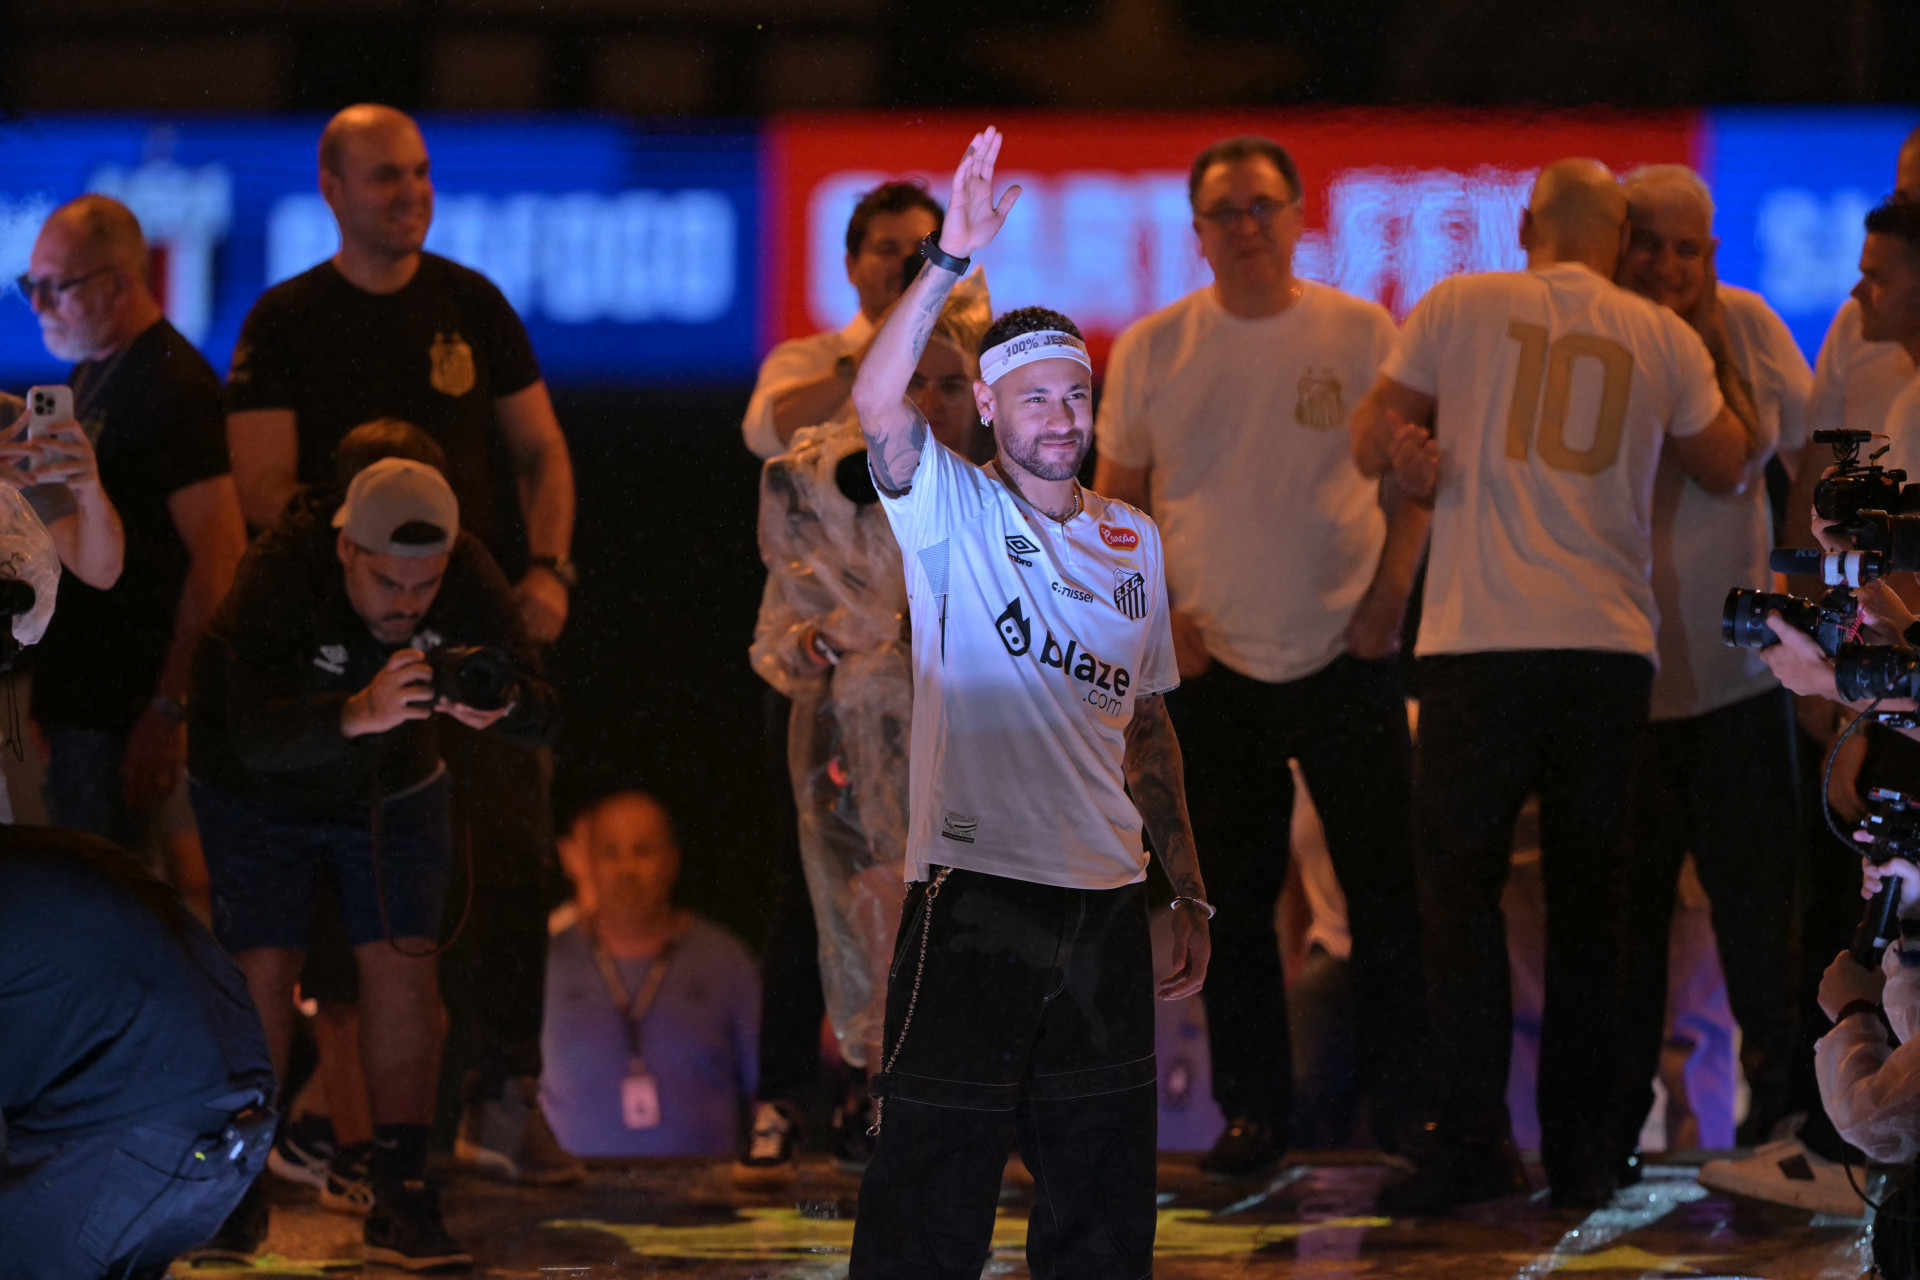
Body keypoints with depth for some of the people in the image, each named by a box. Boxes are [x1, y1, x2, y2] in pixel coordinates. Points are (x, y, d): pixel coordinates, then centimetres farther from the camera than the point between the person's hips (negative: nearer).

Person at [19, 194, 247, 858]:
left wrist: (171, 710, -24)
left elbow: (218, 554, -22)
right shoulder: (90, 374, 15)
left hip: (121, 711, -9)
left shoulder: (173, 387, -16)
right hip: (71, 695, 9)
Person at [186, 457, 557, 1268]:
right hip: (258, 795, -2)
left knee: (402, 961, -10)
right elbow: (255, 734, -46)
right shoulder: (282, 577, -36)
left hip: (391, 788, 2)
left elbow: (540, 721, -26)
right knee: (262, 967, -11)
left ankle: (400, 1193, -7)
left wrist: (499, 703, -50)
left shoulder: (466, 577, -25)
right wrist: (359, 714, -63)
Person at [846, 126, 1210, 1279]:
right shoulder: (951, 511, -1)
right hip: (977, 889, -5)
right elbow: (877, 404, -22)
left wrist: (1191, 894, 17)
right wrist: (951, 263, -32)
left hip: (1107, 899, 5)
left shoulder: (1133, 542, 14)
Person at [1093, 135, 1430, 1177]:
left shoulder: (1362, 334, 1)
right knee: (1233, 898, 5)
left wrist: (1388, 598, -6)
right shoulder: (1152, 349, 3)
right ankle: (1252, 1111, 13)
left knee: (1386, 886, -1)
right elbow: (1116, 496, 9)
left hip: (1344, 654, -1)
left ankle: (1404, 1101, 8)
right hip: (1212, 662, 1)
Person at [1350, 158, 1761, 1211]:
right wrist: (1716, 339, 33)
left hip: (1482, 644, -2)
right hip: (1612, 645, 2)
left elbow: (1371, 445, 7)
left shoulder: (1461, 307, 4)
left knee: (1459, 886, 4)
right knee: (1586, 897, 10)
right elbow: (1730, 468, 23)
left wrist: (1403, 447, 24)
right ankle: (1581, 1152, 8)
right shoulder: (1665, 337, 8)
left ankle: (1472, 1142, -7)